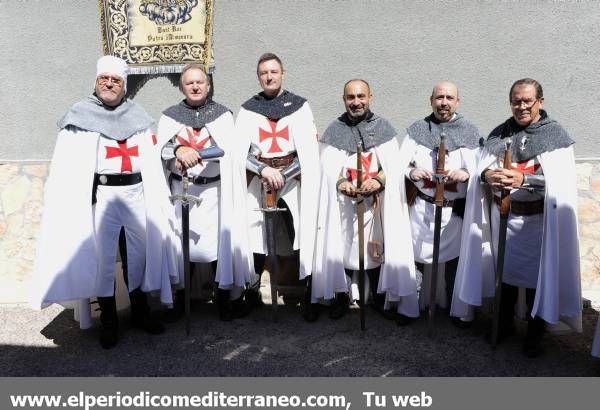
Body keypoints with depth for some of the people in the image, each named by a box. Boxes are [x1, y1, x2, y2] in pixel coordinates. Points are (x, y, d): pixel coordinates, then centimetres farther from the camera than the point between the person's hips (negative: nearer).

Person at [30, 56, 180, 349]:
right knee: (102, 258, -1)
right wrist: (71, 204, -12)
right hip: (100, 195, -3)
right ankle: (109, 321, 15)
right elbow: (67, 167, -1)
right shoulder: (79, 116, 5)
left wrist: (160, 200, 7)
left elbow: (152, 162, 12)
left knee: (139, 254, 9)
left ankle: (140, 312, 26)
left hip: (136, 193, 3)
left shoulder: (138, 117, 14)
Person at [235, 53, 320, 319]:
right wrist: (264, 170, -13)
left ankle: (309, 297, 8)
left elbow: (309, 151, -2)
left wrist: (282, 175, -11)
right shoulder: (248, 109, 9)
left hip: (293, 180, -1)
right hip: (259, 181, 1)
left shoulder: (300, 106, 5)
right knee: (254, 238, 0)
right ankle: (252, 293, 19)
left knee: (304, 238, -5)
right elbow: (239, 150, 1)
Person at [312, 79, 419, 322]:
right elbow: (328, 168, 0)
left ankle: (380, 297, 16)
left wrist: (378, 180, -21)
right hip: (342, 201, 0)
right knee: (341, 246, 0)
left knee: (379, 246, 1)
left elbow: (392, 165, -2)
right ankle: (341, 297, 14)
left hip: (377, 201, 0)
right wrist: (340, 182, -20)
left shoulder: (383, 128, 6)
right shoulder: (334, 131, 7)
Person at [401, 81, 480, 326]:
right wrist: (411, 172, -19)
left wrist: (465, 174, -23)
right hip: (421, 208, 1)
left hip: (456, 210, 0)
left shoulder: (470, 133, 6)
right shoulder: (417, 130, 8)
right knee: (416, 257, 4)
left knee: (455, 260, 4)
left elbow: (479, 172, -1)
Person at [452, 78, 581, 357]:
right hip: (502, 215, 3)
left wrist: (523, 179, -28)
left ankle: (535, 333, 23)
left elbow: (558, 180, -13)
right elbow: (482, 166, 2)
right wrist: (487, 175, -21)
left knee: (536, 274, 5)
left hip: (537, 218, -3)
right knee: (505, 270, 13)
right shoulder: (499, 133, 7)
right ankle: (505, 323, 31)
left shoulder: (555, 134, -3)